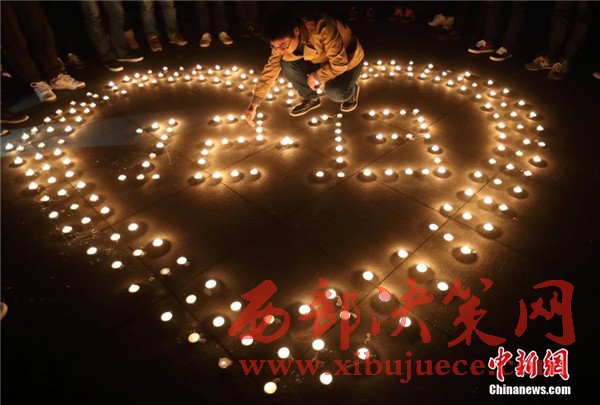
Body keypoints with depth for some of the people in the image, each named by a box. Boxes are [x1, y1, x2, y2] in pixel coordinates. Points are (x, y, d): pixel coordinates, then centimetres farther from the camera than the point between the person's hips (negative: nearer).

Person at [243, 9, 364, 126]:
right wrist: (253, 106, -19)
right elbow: (270, 70, -15)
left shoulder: (323, 29, -39)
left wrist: (315, 77, -22)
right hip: (321, 61, 5)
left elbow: (340, 64, -35)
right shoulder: (283, 41, -20)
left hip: (349, 60, -5)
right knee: (286, 64, -20)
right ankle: (310, 99, 4)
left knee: (336, 92, -34)